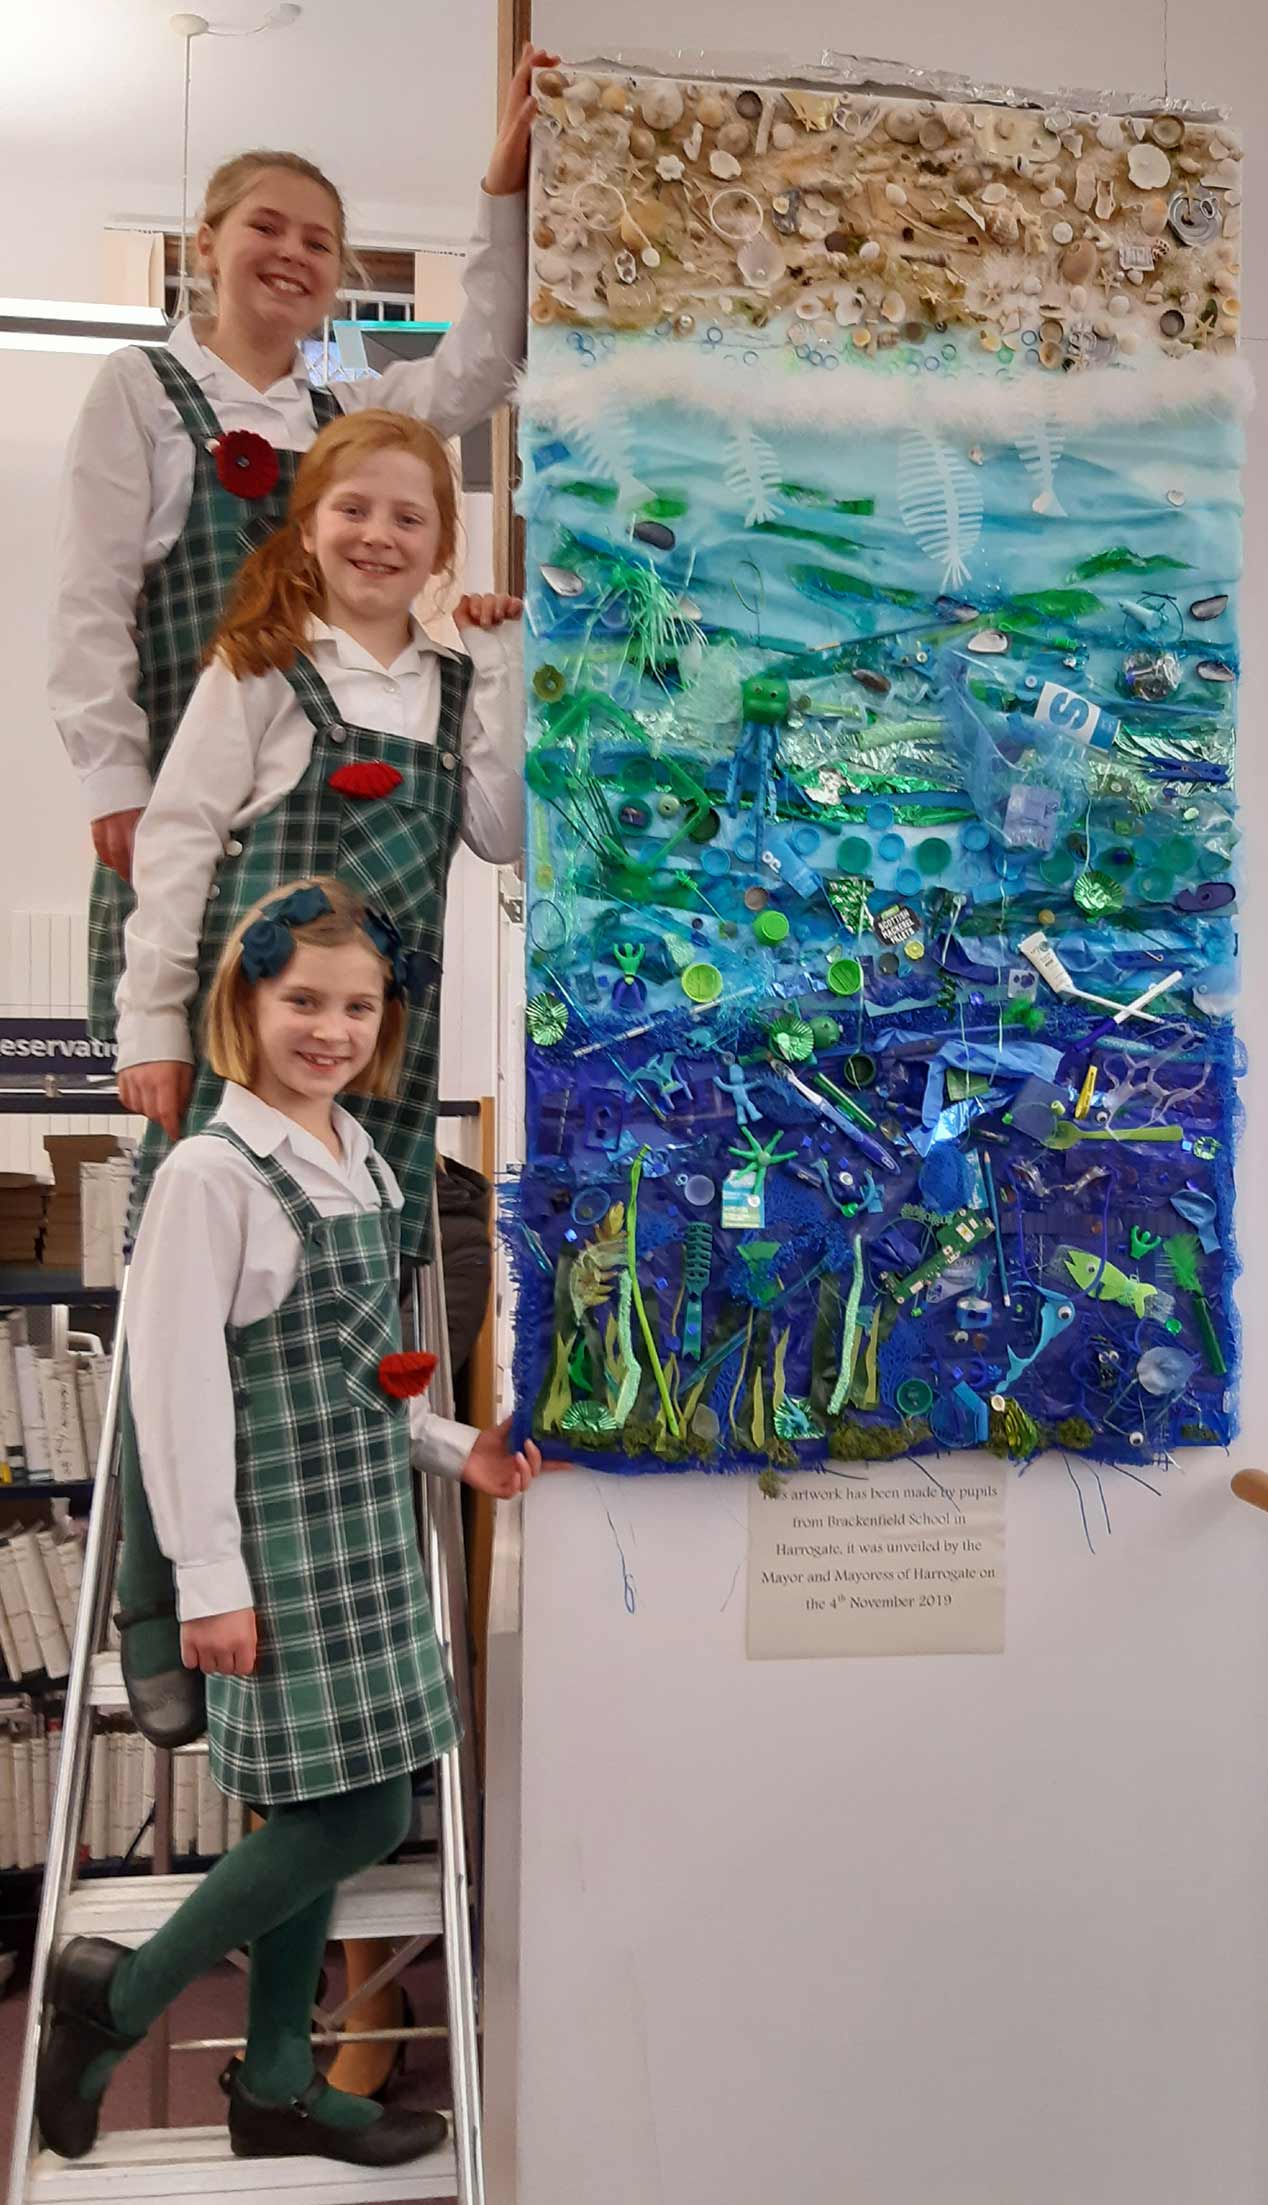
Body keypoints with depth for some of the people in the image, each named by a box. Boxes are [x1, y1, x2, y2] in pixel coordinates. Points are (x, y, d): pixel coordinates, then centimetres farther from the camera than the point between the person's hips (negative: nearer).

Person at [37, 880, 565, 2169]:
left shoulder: (363, 1164, 11)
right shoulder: (213, 1172, -14)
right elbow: (178, 1383, -16)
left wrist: (455, 1449, 8)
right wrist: (209, 1578, -16)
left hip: (368, 1520, 8)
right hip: (282, 1530, -8)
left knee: (325, 1806, 13)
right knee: (355, 1814, -6)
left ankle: (276, 2081, 28)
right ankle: (119, 2000, 12)